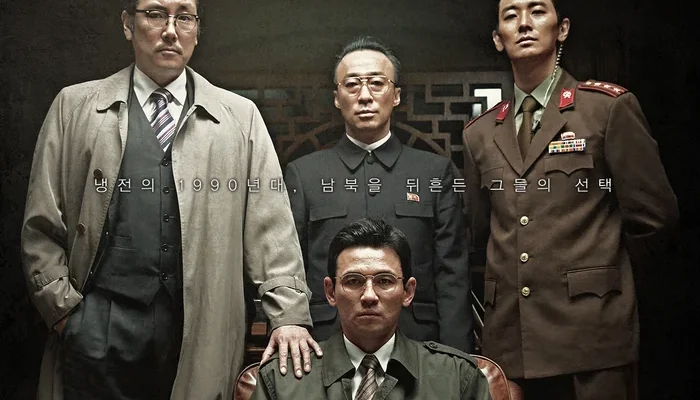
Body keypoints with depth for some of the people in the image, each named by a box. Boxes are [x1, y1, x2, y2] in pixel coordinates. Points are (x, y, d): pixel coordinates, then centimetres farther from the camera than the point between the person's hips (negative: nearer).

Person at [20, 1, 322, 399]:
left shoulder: (240, 116, 9)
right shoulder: (75, 106, 9)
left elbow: (270, 227, 3)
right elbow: (42, 226, 9)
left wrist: (289, 314, -4)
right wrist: (63, 309, 2)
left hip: (203, 334, 0)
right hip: (100, 328, 0)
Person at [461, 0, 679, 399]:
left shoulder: (611, 107, -2)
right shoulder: (479, 133, 12)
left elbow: (653, 217, -1)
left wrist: (596, 260, 9)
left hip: (591, 333, -4)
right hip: (509, 339, 4)